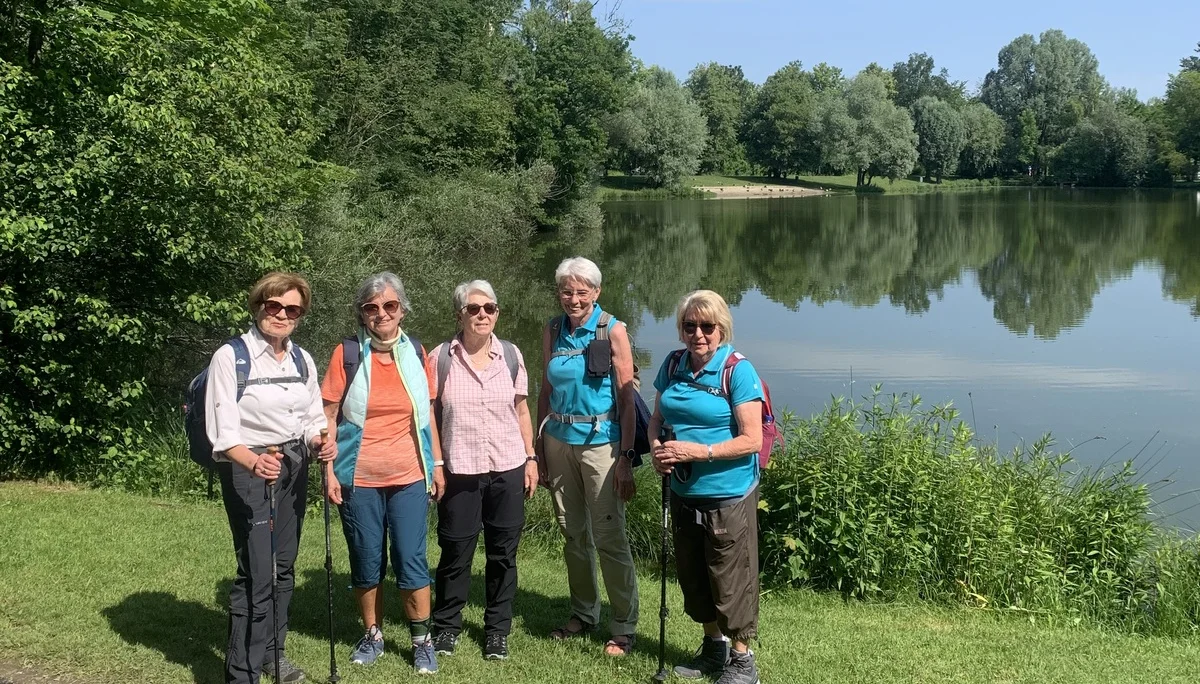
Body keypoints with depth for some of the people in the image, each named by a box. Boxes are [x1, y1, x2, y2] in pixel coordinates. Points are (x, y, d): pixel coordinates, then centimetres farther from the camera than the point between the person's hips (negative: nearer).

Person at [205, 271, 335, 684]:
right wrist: (254, 462, -38)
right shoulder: (231, 356, -13)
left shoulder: (302, 359, 5)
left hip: (292, 465, 6)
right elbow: (223, 431, -20)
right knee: (257, 573, -10)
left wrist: (321, 443, -12)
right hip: (246, 467, -6)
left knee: (284, 565, 15)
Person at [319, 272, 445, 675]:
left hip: (409, 478, 1)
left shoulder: (416, 353, 4)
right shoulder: (347, 354, -4)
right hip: (358, 479, -1)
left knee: (411, 560, 0)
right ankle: (372, 636, 26)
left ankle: (422, 641, 15)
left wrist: (437, 464, 7)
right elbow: (328, 417, -2)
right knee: (366, 562, 9)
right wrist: (329, 470, -7)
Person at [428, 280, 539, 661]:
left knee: (503, 553, 8)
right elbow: (430, 414, 1)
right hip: (459, 471, -2)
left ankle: (497, 629, 24)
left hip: (507, 470, 2)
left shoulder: (511, 355, 3)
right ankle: (446, 626, 25)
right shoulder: (441, 358, -4)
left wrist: (531, 459, 6)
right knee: (456, 553, 6)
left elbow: (521, 410, 9)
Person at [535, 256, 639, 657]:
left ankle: (624, 627, 7)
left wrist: (626, 458, -13)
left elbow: (626, 397, -8)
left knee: (609, 535, -5)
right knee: (572, 533, 13)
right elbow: (546, 391, 12)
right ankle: (584, 613, 29)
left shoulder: (613, 331, -7)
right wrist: (537, 449, 9)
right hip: (559, 440, 5)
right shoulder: (552, 331, 6)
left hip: (600, 441, -5)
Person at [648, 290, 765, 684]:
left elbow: (752, 440, -18)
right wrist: (657, 447, -8)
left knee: (730, 578, 3)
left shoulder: (737, 370, -15)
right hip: (684, 491, 7)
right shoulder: (673, 365, 3)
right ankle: (714, 646, 37)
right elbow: (658, 419, 14)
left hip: (728, 495, -6)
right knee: (692, 574, 18)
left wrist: (697, 451, -24)